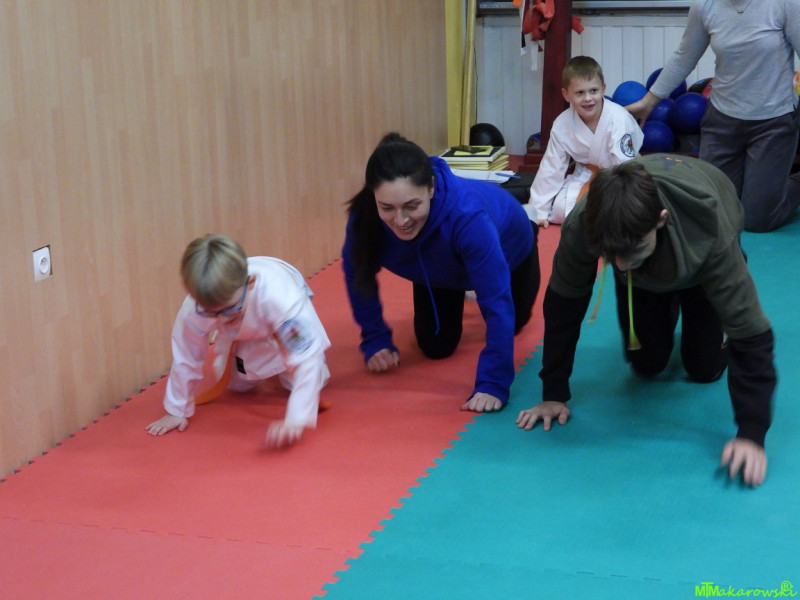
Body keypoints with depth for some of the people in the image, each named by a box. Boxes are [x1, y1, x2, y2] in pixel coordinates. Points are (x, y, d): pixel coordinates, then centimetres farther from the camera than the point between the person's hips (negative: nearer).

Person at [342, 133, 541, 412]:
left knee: (514, 321, 25)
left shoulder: (468, 216, -51)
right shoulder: (364, 216, -39)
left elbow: (497, 303, -47)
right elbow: (357, 275, -17)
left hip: (508, 247, -2)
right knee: (436, 347, 7)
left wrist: (493, 383, -50)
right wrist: (375, 340, -20)